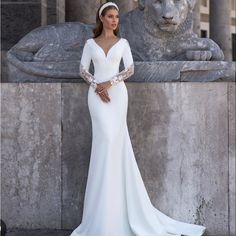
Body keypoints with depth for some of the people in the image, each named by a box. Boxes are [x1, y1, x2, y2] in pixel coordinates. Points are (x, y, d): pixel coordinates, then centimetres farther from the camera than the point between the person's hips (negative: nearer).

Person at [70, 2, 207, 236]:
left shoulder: (122, 43, 9)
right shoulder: (90, 43, 9)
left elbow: (130, 69, 0)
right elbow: (82, 70, 4)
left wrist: (109, 83, -13)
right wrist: (96, 87, -11)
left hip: (117, 93, 0)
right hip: (97, 95, 0)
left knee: (115, 141, -6)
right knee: (107, 138, -12)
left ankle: (116, 207, 2)